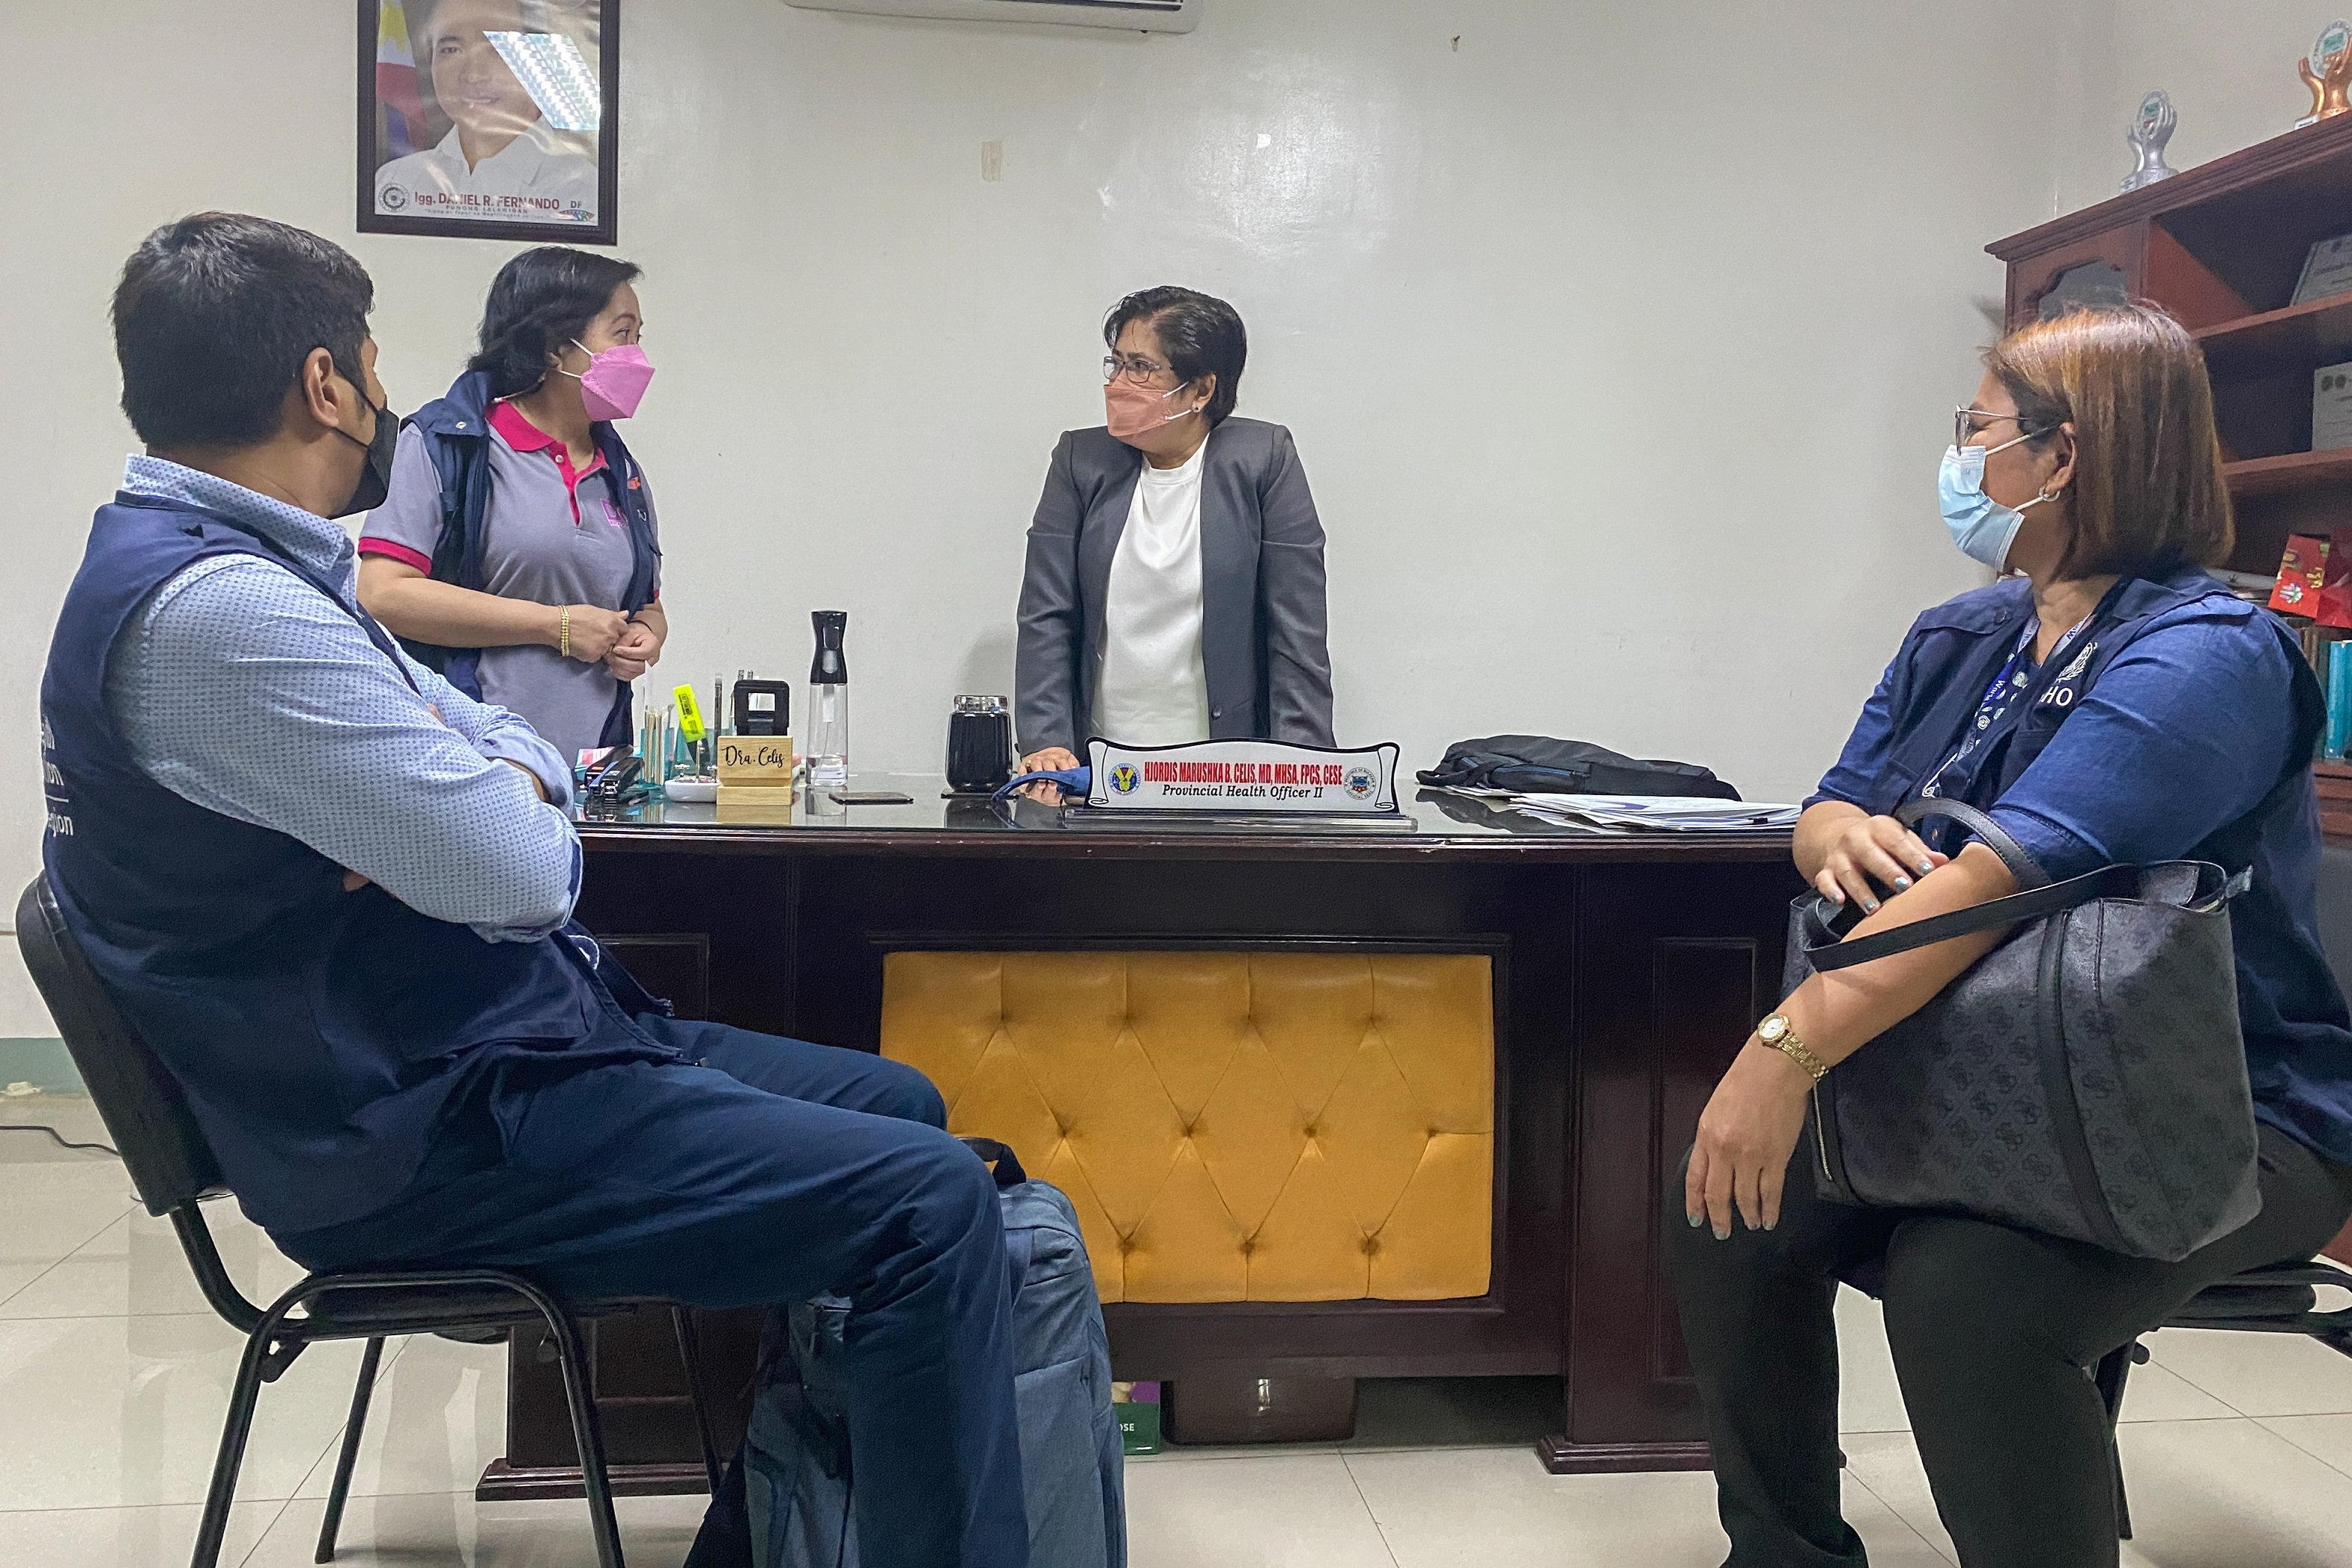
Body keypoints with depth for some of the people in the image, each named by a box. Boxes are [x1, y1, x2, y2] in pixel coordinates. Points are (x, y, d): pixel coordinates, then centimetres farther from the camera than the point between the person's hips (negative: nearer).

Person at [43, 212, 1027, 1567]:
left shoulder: (251, 574, 12)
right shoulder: (211, 610, -22)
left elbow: (520, 748, 15)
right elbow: (523, 874, -27)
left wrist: (501, 787, -10)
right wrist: (515, 819, -2)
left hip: (499, 1036, 11)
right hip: (432, 1134, -11)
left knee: (898, 1106, 17)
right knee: (936, 1203, -19)